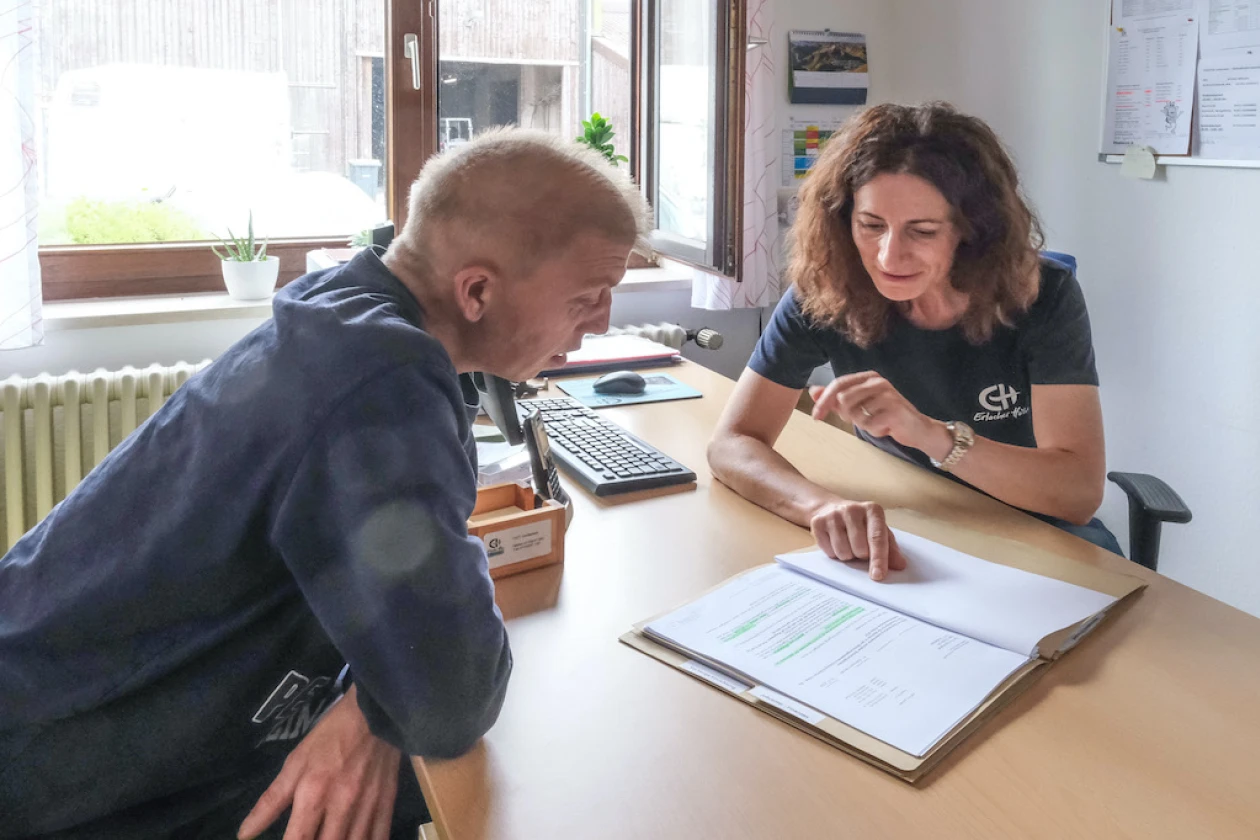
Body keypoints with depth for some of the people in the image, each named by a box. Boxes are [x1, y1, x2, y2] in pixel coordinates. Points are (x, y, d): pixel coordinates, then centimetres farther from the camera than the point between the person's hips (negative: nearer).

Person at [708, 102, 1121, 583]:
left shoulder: (1041, 297, -18)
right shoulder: (823, 293, -15)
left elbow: (1081, 493, -24)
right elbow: (732, 444, -16)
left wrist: (928, 432, -41)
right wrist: (824, 505, -38)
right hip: (899, 540, 1)